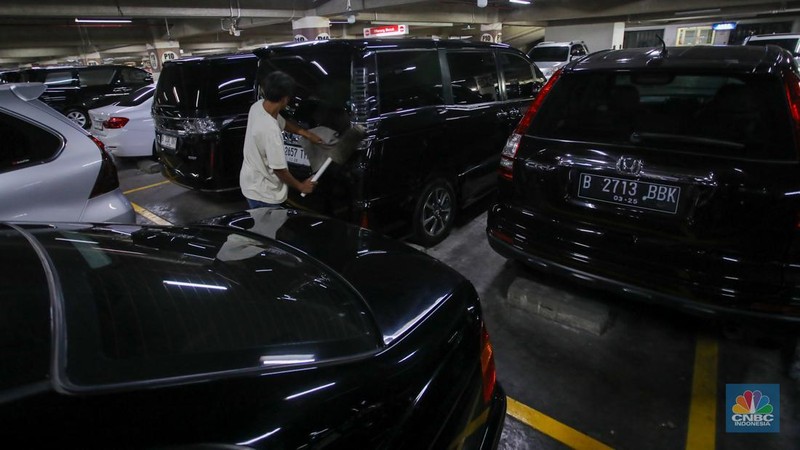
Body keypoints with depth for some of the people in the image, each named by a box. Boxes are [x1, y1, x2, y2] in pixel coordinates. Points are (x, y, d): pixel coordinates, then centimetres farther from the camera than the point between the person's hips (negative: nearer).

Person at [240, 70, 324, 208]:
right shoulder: (270, 130, -36)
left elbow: (283, 123, 13)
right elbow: (279, 169, -26)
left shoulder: (258, 106, -9)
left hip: (251, 182, 8)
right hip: (263, 193, -8)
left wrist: (307, 133, 14)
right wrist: (301, 186, -11)